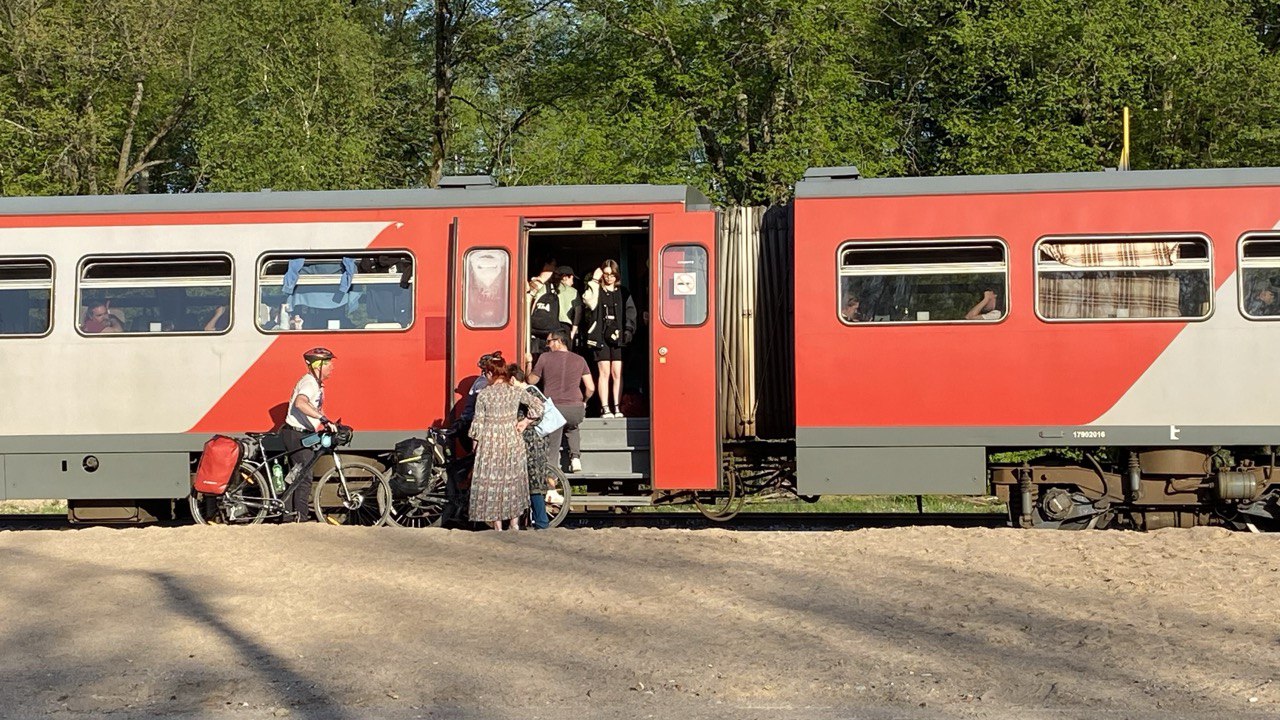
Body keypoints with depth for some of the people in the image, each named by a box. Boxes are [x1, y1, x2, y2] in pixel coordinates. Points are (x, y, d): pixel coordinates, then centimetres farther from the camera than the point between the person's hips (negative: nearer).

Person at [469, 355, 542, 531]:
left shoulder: (483, 395, -10)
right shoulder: (516, 392, -2)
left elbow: (478, 422, -7)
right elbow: (538, 405, 1)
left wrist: (475, 443, 7)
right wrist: (525, 422, 7)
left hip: (490, 443, -3)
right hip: (513, 442, 3)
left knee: (491, 483, 6)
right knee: (513, 481, 15)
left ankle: (497, 527, 7)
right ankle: (514, 524, 19)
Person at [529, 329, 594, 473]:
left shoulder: (545, 357, 1)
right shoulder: (579, 360, 9)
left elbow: (532, 380, 12)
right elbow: (591, 388, 6)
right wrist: (583, 402, 25)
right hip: (576, 409, 3)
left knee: (552, 445, 12)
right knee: (572, 427, 36)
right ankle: (575, 458, 20)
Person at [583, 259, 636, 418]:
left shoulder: (623, 293, 14)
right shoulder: (597, 290, 7)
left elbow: (630, 312, 10)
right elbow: (590, 303, -14)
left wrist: (628, 330, -2)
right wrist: (594, 282, -9)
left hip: (617, 336, 2)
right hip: (601, 335, -2)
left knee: (617, 373, -1)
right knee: (604, 372, -5)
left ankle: (617, 408, 2)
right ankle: (605, 408, -5)